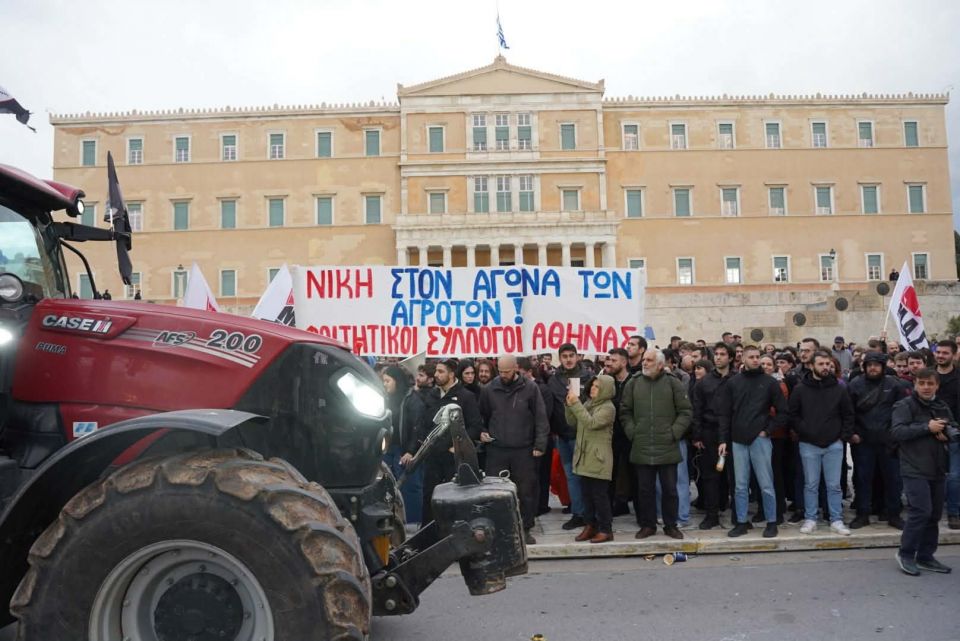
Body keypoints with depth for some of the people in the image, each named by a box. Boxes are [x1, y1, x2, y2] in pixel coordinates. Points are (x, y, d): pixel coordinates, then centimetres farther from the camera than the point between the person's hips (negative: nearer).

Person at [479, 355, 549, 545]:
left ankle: (525, 528, 21)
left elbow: (541, 418, -3)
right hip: (496, 449, 1)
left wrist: (540, 444, -7)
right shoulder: (489, 389, 1)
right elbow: (482, 416, 14)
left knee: (526, 491, 6)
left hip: (524, 450, -1)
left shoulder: (530, 388, -4)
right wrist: (482, 433, -1)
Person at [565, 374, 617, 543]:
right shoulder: (588, 403, 14)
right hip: (584, 456, 8)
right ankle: (590, 526, 21)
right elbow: (572, 422, 11)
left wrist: (576, 404, -22)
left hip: (598, 458, -7)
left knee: (600, 495, -3)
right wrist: (570, 405, -4)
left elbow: (591, 423, -23)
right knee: (586, 493, 12)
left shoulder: (608, 408, -10)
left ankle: (605, 530, 7)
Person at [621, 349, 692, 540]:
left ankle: (671, 525, 23)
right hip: (641, 448, 2)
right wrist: (631, 431, 0)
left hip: (668, 448, -2)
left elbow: (686, 411, 0)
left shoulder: (673, 384, -2)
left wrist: (674, 432, -7)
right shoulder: (633, 383, 4)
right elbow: (625, 411, 11)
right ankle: (647, 524, 23)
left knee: (670, 489, 8)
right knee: (645, 489, 10)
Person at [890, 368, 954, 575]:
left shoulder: (942, 407, 13)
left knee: (934, 515, 10)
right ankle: (906, 554, 1)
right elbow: (897, 432, -17)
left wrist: (946, 434, -2)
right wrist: (927, 427, -19)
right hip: (915, 470, -7)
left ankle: (925, 557, 22)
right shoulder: (905, 406, -7)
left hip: (937, 470, 7)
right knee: (921, 511, -13)